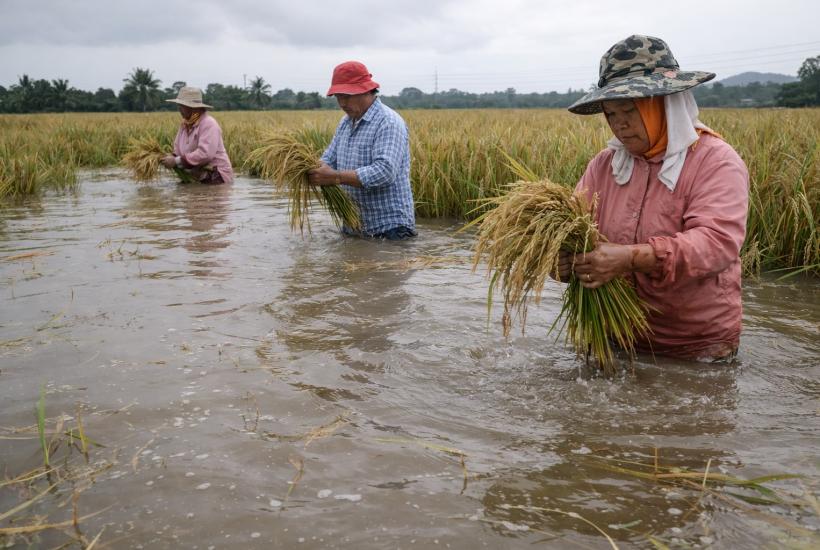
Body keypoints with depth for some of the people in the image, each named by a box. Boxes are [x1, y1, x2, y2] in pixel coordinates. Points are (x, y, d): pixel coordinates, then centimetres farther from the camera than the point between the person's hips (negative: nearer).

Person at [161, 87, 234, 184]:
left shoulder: (208, 123, -14)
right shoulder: (184, 125, 11)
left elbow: (205, 154, -25)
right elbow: (178, 150, 14)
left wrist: (177, 161, -22)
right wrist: (172, 158, -10)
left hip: (216, 178, -7)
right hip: (197, 178, 7)